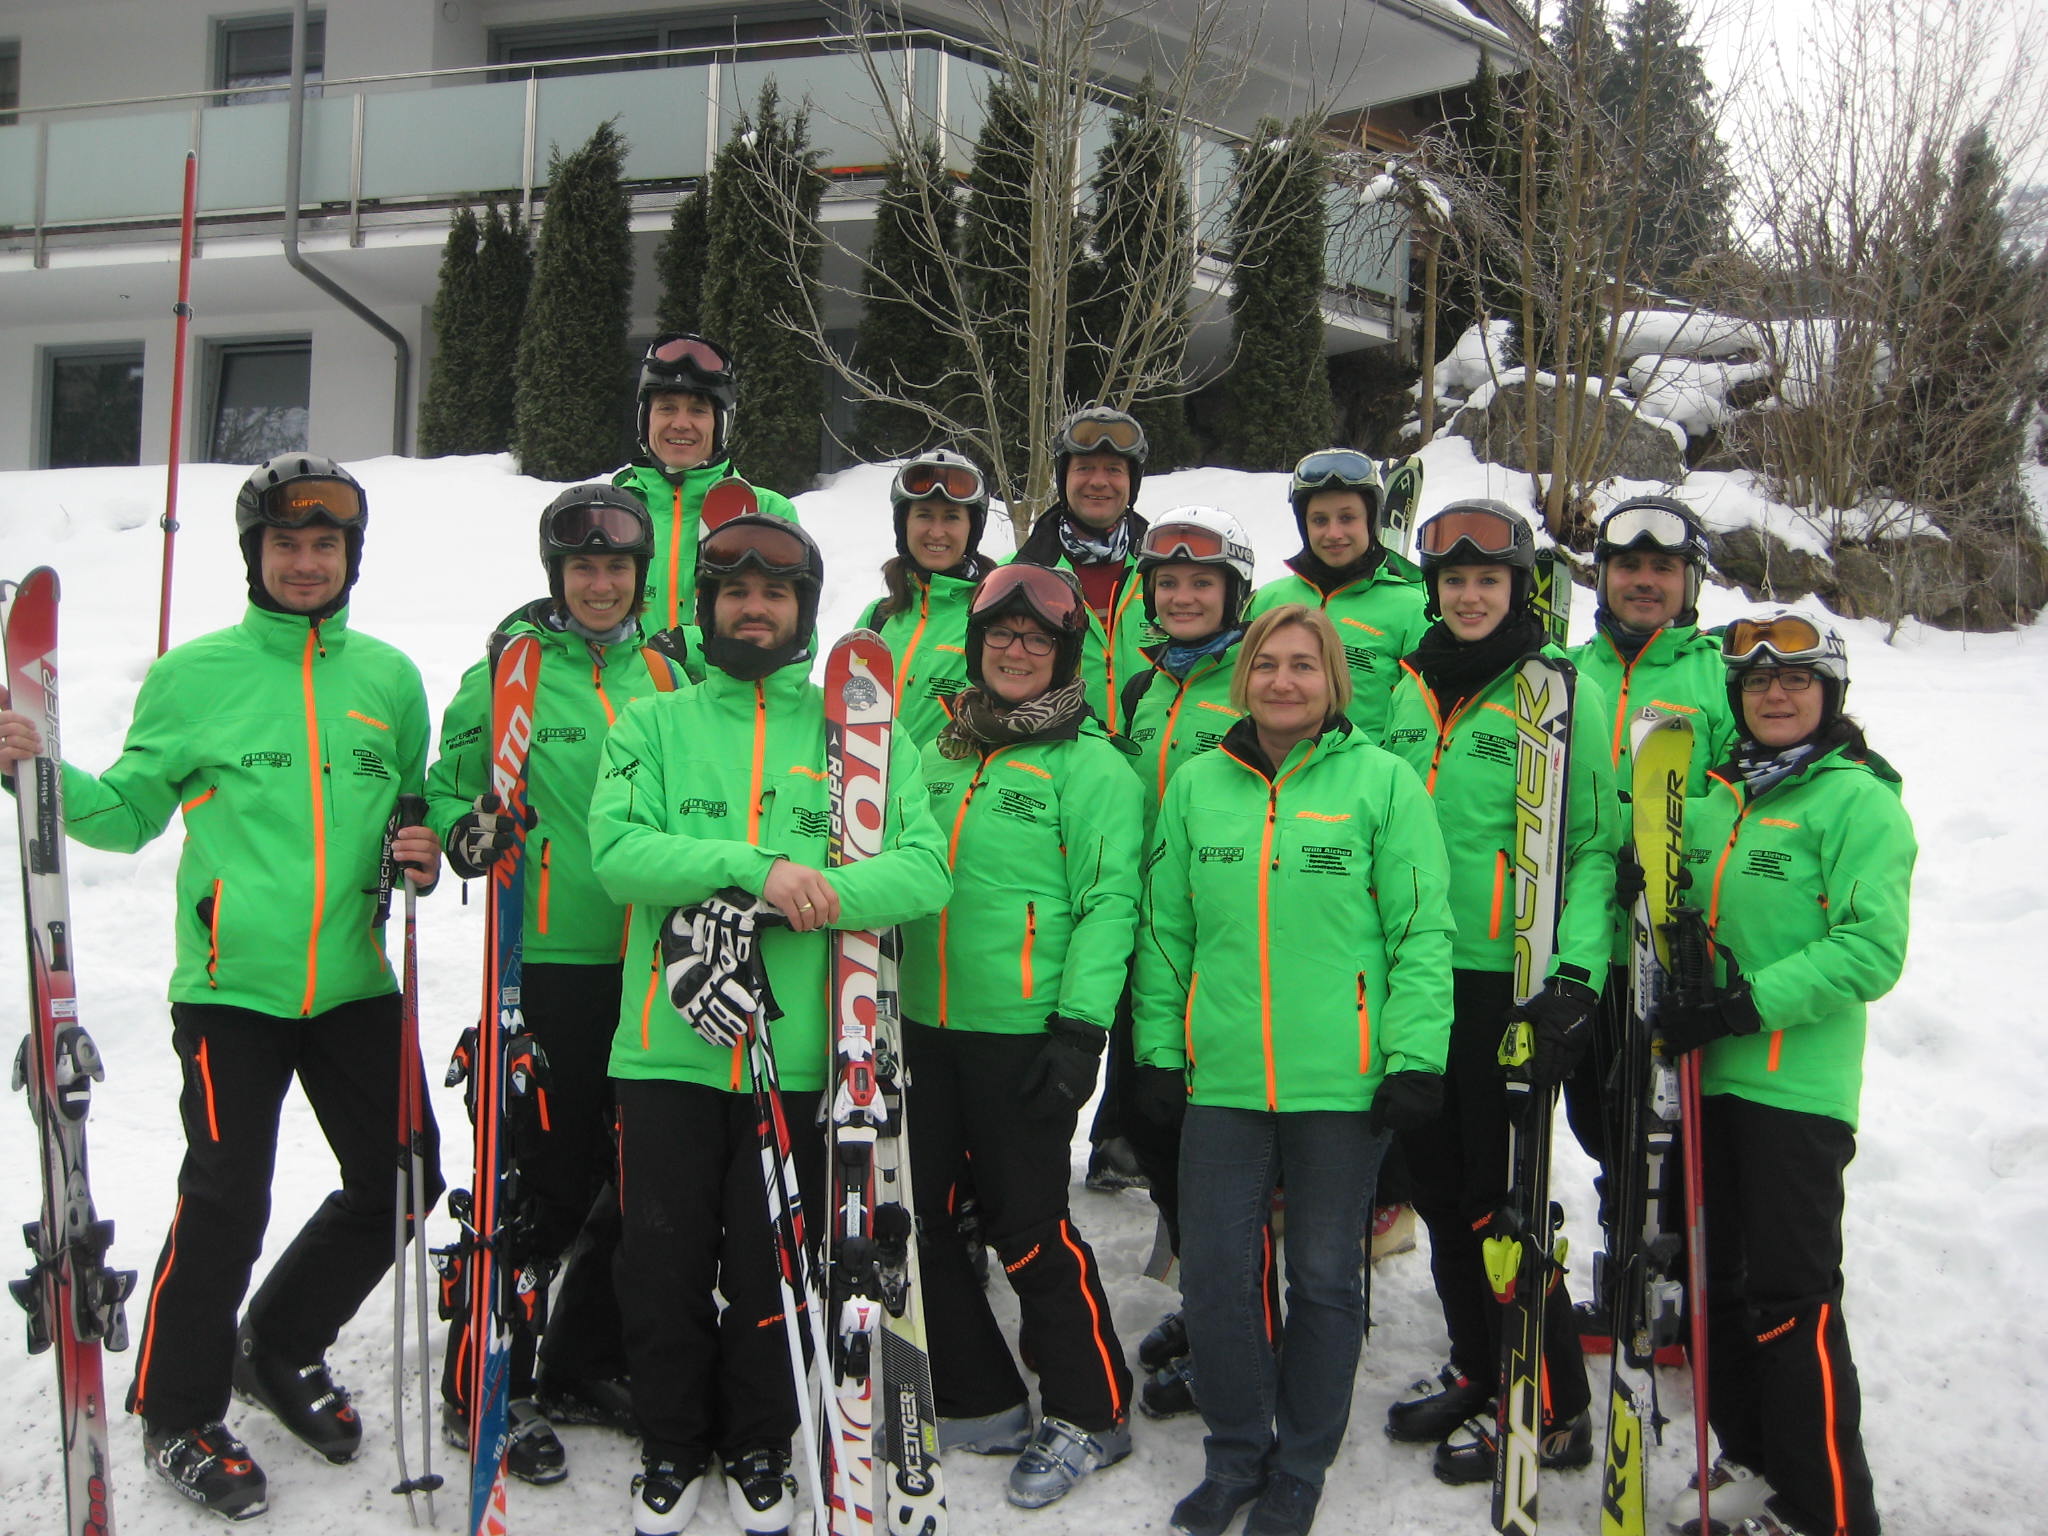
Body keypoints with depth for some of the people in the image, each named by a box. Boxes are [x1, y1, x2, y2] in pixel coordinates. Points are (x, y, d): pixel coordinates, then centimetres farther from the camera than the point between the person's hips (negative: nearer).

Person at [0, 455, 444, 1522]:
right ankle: (177, 1415, 17)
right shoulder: (195, 675, 1)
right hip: (234, 984, -4)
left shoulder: (389, 678, 9)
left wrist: (423, 854, -1)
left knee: (401, 1181, 7)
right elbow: (129, 813, 4)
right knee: (227, 1201, -7)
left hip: (355, 982, 4)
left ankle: (280, 1347, 32)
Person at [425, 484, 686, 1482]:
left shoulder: (661, 672, 11)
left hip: (649, 963, 5)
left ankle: (583, 1366, 28)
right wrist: (468, 833, -17)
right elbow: (450, 783, 3)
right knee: (545, 1181, -2)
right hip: (548, 960, -5)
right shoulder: (511, 668, -1)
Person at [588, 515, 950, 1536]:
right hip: (667, 1042, 0)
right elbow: (617, 850, -10)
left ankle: (759, 1449, 31)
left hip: (798, 1048, 0)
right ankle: (671, 1449, 30)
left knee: (771, 1264, 9)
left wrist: (814, 894, -20)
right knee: (662, 1261, 8)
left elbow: (925, 868, -5)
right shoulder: (652, 725, 7)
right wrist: (752, 864, -22)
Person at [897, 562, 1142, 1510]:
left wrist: (1081, 1027, -17)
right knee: (916, 1214, 10)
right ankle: (979, 1404, 26)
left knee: (1028, 1226, -1)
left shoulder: (1090, 764, -5)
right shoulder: (941, 752, 14)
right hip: (925, 1026, 7)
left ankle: (1089, 1413, 18)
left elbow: (1107, 901, -11)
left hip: (1023, 1034, -7)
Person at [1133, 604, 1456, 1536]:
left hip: (1342, 1082, -2)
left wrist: (1415, 1058, -9)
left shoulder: (1381, 780, -2)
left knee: (1325, 1277, 11)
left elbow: (1421, 930, -4)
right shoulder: (1197, 784, 7)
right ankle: (1236, 1456, 29)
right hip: (1222, 1078, 3)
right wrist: (1158, 1049, 7)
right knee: (1214, 1275, 7)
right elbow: (1165, 929, 10)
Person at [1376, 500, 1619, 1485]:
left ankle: (1551, 1411, 15)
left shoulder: (1561, 690, -6)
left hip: (1510, 980, -6)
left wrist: (1576, 975, -20)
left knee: (1501, 1195, -2)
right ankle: (1475, 1372, 31)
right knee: (1437, 1184, 14)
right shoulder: (1411, 687, 11)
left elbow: (1599, 843, -10)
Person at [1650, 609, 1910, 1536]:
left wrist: (1751, 1004, -22)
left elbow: (1872, 949, -16)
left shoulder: (1858, 800, -7)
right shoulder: (1716, 798, 13)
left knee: (1793, 1298, -4)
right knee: (1720, 1282, 15)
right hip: (1711, 1076, 7)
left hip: (1799, 1086, -7)